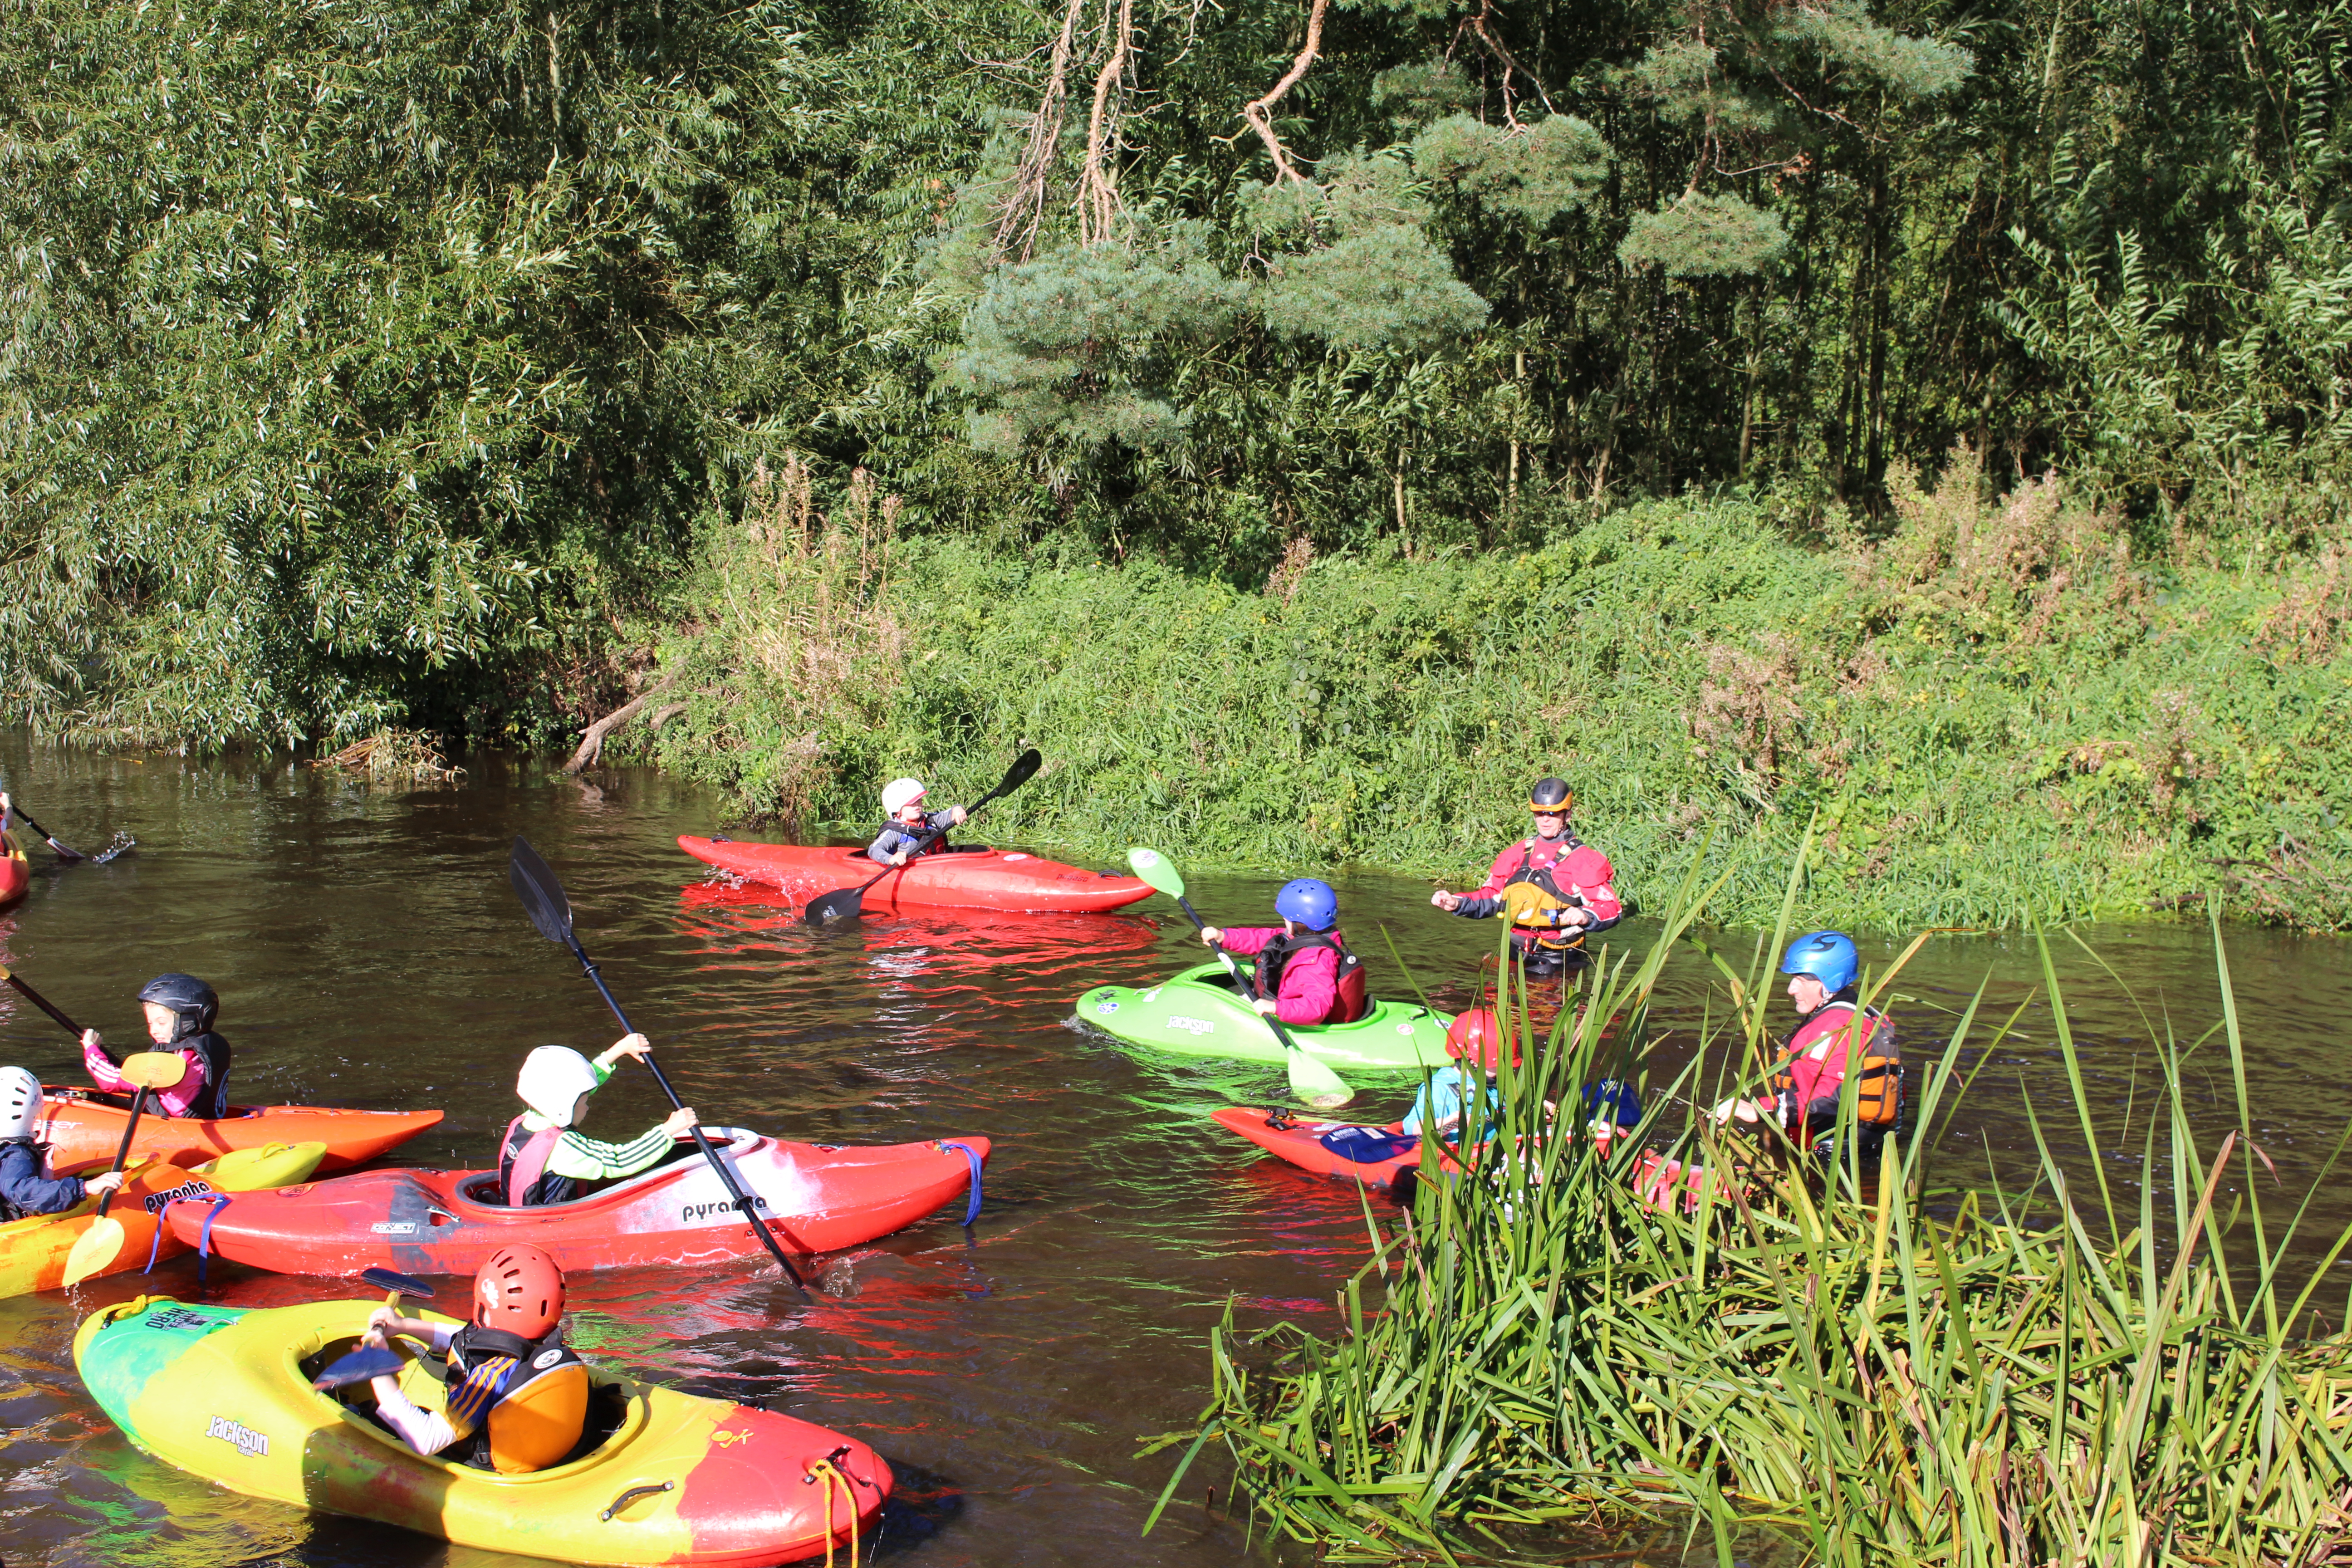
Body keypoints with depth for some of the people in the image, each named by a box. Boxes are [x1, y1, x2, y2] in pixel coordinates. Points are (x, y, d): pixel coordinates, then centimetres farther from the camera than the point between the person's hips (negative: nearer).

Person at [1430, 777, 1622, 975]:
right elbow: (1491, 897, 17)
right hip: (1512, 952, 5)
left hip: (1554, 960, -5)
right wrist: (1456, 903, 0)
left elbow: (1612, 909, -7)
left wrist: (1586, 916, -28)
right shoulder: (1518, 853, 15)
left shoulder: (1585, 860, -1)